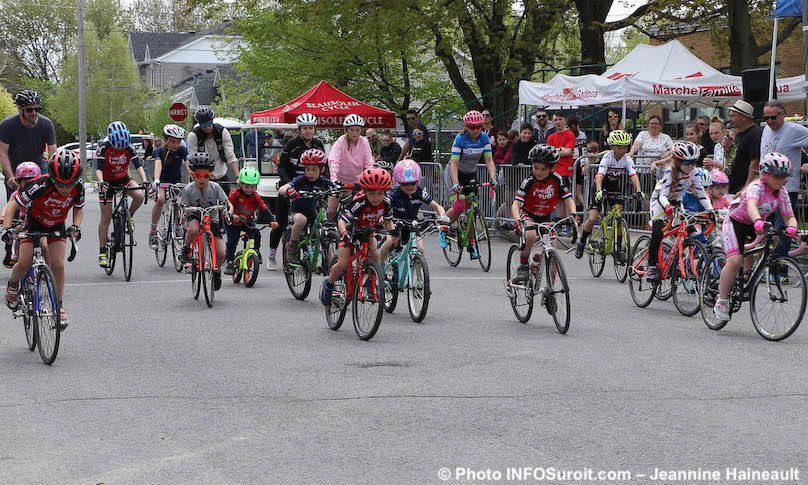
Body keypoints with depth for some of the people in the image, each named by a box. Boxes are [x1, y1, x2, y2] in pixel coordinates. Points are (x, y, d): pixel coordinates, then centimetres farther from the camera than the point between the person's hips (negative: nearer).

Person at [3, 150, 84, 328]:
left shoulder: (78, 187, -25)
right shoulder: (39, 186, -35)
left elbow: (79, 210, -6)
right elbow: (12, 205, -28)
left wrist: (75, 227, -24)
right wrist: (7, 228, -40)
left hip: (57, 227, 2)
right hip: (34, 224, -2)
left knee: (57, 265, -14)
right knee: (25, 263, -16)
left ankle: (58, 306, 2)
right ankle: (12, 285, 18)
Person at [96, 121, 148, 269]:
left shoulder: (129, 147, -17)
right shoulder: (103, 147, -23)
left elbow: (138, 165, -21)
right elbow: (98, 168, -29)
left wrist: (145, 181, -38)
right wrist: (101, 183, -48)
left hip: (123, 179, 2)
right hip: (107, 182, -2)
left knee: (140, 196, -28)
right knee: (106, 217, -4)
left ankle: (129, 216, 2)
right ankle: (102, 252, 5)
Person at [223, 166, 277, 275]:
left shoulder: (256, 197, -10)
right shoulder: (235, 193, -20)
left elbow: (264, 209, -15)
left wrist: (272, 220, -30)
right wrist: (231, 215, -52)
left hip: (247, 222, 3)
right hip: (233, 223, -3)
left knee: (256, 234, -20)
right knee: (232, 241, -16)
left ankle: (256, 253, 3)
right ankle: (229, 263, -4)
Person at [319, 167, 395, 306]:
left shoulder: (386, 203, -21)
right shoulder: (359, 202, -36)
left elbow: (388, 221, -5)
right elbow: (342, 220, -37)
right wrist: (344, 233, -55)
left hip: (367, 233, 5)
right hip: (351, 232, -5)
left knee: (374, 256, -17)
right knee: (342, 264, -13)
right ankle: (328, 283, 15)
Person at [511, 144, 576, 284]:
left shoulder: (557, 179, -15)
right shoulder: (529, 181, -21)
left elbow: (568, 200, -11)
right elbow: (515, 204, -27)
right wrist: (518, 221, -46)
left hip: (545, 218, 3)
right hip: (528, 215, -3)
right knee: (531, 236, -35)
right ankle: (523, 266, -13)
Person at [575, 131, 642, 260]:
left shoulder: (627, 159, -14)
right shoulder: (607, 157, -23)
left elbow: (633, 176, -25)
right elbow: (599, 176, -35)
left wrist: (638, 191, -44)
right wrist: (599, 191, -53)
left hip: (616, 190, 3)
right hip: (602, 189, -3)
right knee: (592, 219, -13)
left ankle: (619, 249, 1)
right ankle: (582, 243, 9)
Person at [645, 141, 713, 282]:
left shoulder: (693, 174, -15)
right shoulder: (670, 172, -28)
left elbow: (702, 194, -14)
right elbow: (663, 195, -35)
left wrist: (710, 210, -30)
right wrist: (668, 207, -56)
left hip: (676, 202, 5)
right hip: (660, 201, -5)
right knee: (657, 233, -22)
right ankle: (652, 268, -17)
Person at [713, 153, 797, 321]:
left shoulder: (782, 193, -9)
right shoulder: (756, 186, -29)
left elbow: (789, 216, -11)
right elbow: (751, 205, -49)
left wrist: (791, 227, -36)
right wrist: (758, 222, -70)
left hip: (753, 225, 7)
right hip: (735, 221, -7)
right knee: (735, 260, -23)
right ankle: (721, 302, -11)